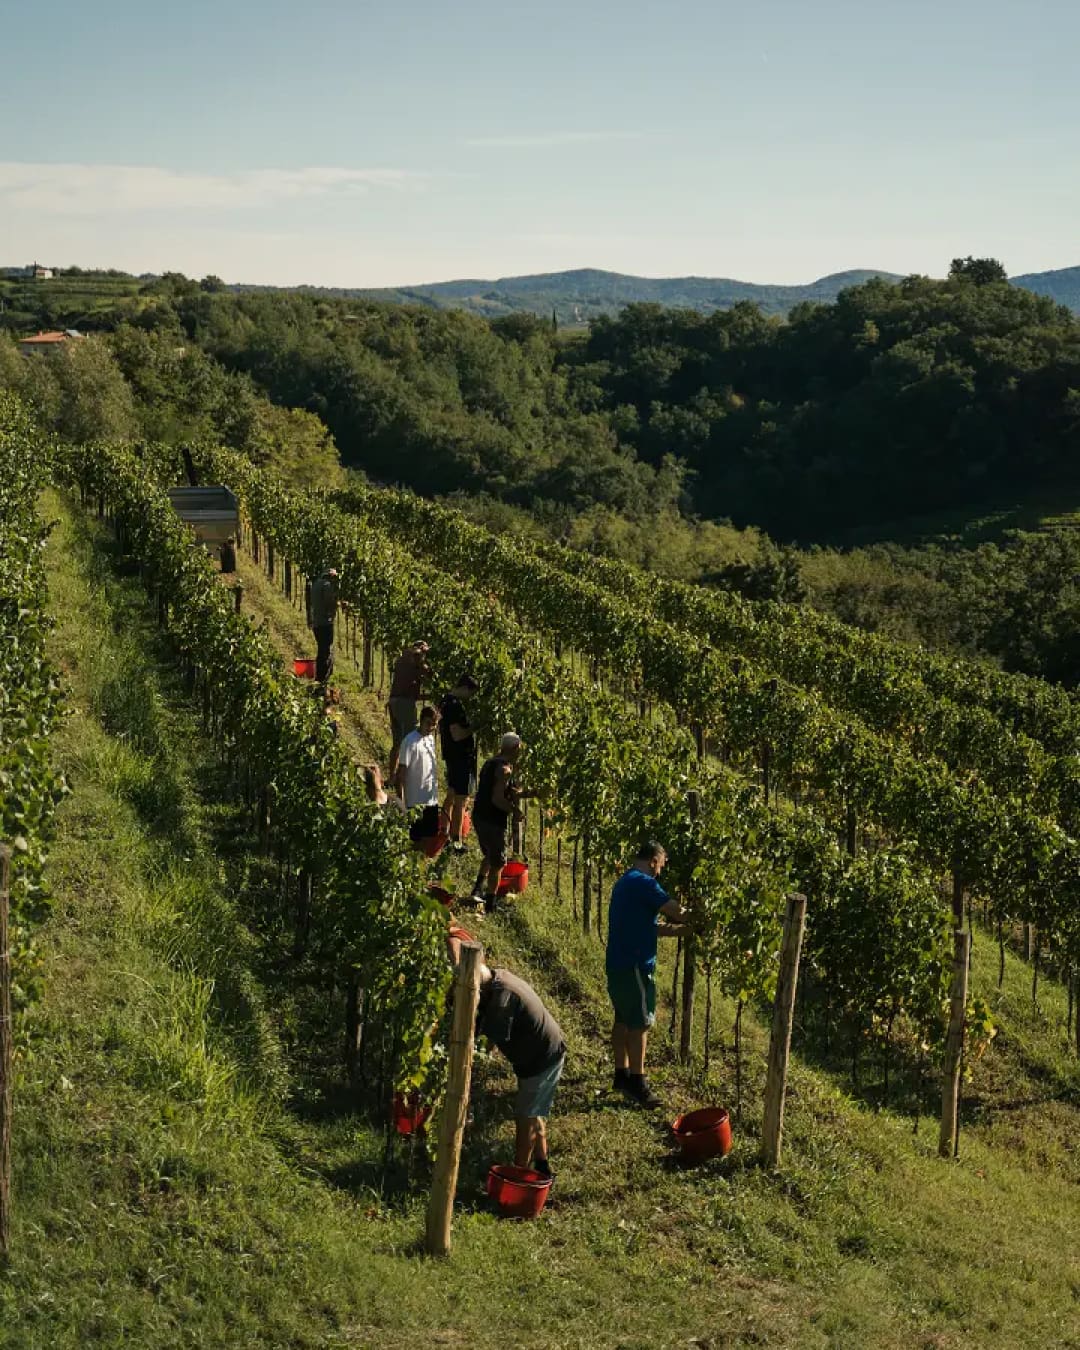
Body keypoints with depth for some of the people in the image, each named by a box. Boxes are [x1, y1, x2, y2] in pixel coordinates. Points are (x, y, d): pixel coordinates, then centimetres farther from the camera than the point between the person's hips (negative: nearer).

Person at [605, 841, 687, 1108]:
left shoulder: (625, 882, 16)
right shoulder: (643, 883, -16)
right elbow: (677, 912, -19)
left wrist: (682, 930, 12)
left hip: (618, 963, 10)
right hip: (635, 965, -10)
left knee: (623, 1020, 16)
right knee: (639, 1023, -2)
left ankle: (622, 1075, 24)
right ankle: (636, 1083, 3)